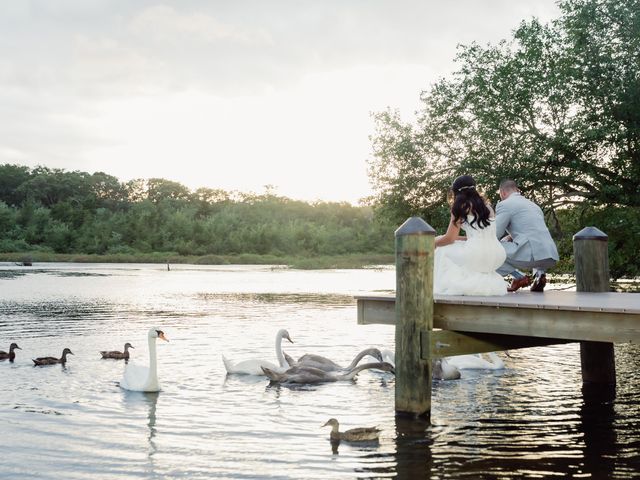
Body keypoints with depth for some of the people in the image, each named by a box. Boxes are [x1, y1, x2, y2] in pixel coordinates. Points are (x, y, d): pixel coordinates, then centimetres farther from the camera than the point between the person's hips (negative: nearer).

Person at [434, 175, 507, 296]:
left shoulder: (460, 207, 4)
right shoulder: (486, 204, 20)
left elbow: (449, 238, 2)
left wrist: (433, 243, 21)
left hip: (475, 255, -6)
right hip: (497, 257, 6)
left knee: (442, 249, 20)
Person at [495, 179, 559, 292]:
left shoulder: (504, 204, 2)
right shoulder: (533, 204, 26)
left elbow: (495, 234, -1)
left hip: (532, 255, -7)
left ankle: (519, 277, -3)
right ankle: (540, 273, 13)